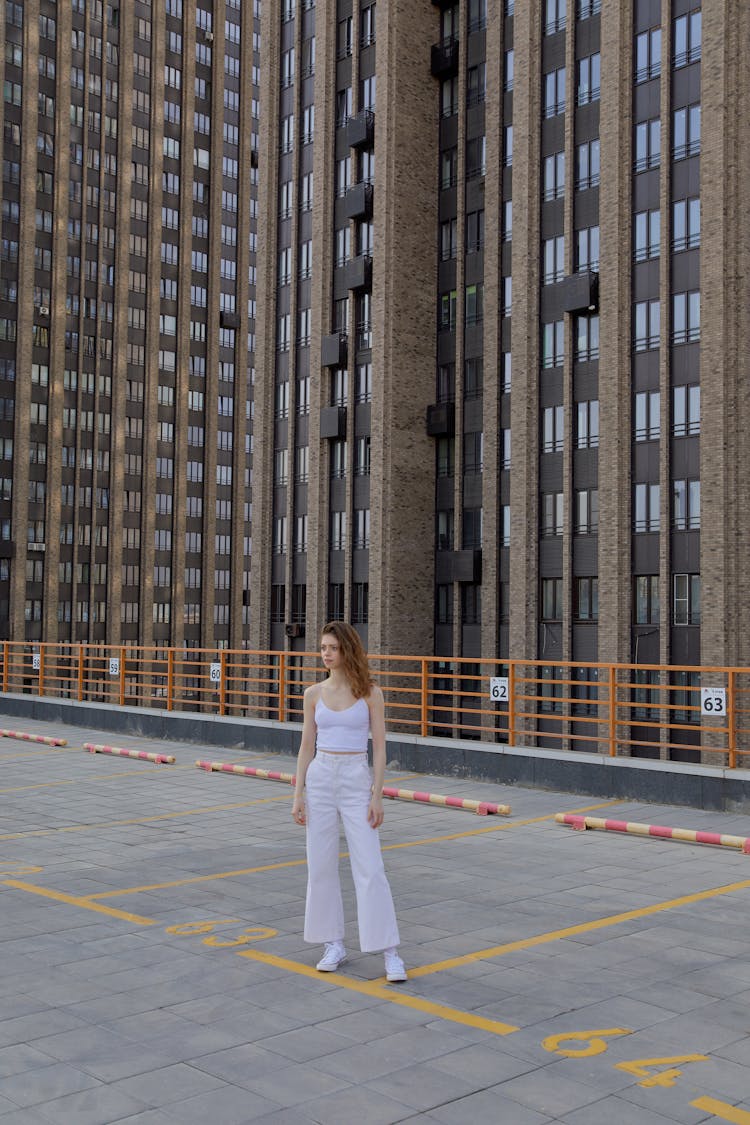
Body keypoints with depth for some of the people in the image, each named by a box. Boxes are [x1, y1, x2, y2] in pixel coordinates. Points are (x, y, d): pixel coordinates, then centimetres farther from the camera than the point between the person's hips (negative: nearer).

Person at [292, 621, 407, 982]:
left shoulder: (370, 693, -3)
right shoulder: (314, 693, 5)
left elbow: (379, 747, -3)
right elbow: (307, 746, 8)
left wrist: (377, 796, -8)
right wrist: (298, 796, 4)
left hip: (357, 780, -3)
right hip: (320, 778, 3)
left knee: (370, 868, -5)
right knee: (321, 866, 6)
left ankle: (390, 952, 1)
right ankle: (333, 945, 19)